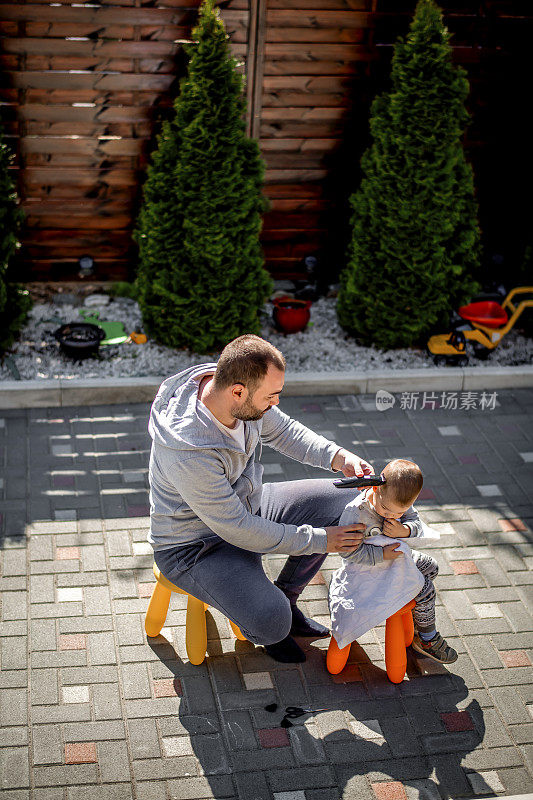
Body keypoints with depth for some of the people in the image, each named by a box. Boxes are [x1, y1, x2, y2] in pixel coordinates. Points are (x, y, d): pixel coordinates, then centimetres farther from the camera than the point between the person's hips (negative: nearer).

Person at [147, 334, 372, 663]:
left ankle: (286, 597, 19)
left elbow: (282, 430, 4)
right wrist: (319, 540, -22)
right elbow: (238, 530, -29)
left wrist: (339, 457, -12)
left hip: (246, 505, 8)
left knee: (339, 502, 3)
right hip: (196, 546, -8)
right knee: (271, 622, -28)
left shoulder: (243, 393, -17)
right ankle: (265, 630, 13)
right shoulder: (189, 453, -39)